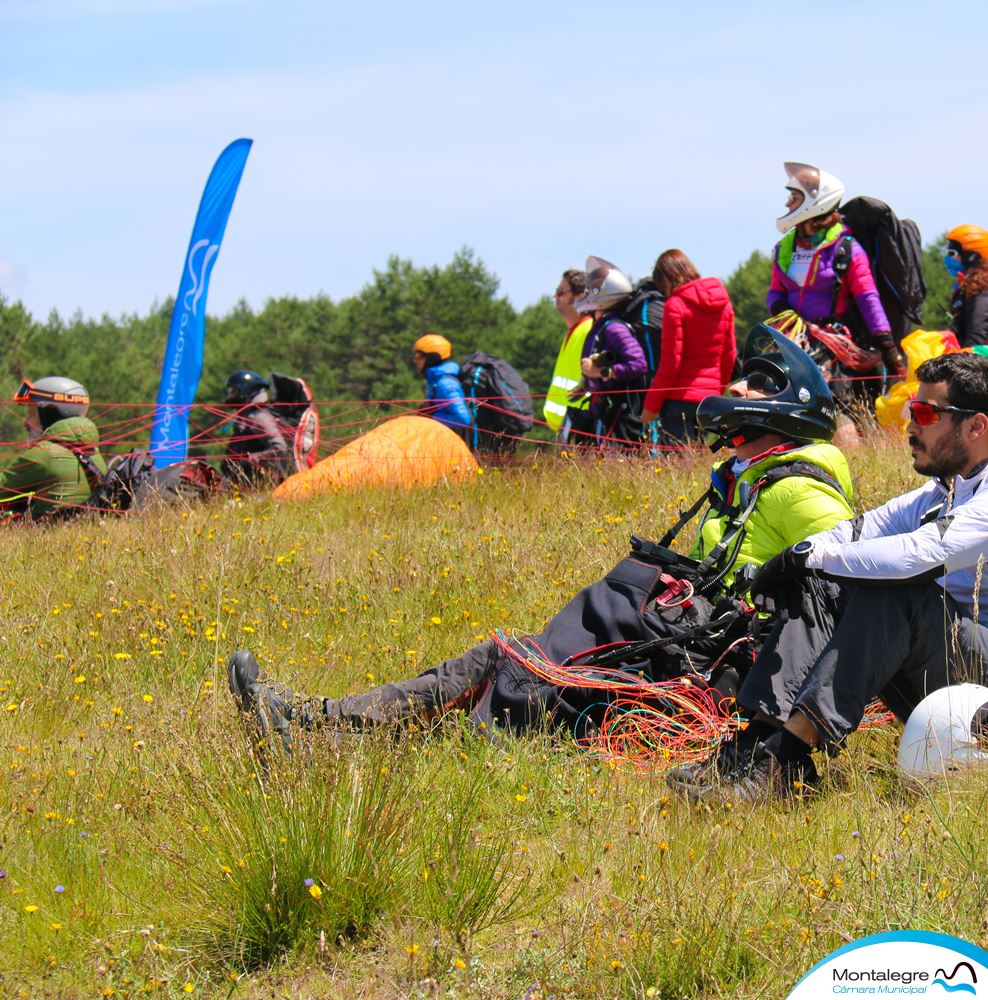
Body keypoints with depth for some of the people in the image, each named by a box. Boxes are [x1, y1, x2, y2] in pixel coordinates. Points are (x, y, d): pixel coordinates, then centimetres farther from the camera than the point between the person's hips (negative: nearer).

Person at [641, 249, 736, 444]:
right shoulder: (723, 303, 8)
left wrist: (651, 404, -5)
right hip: (711, 397, 6)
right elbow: (729, 354, 13)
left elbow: (671, 362, -11)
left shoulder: (675, 305, -11)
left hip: (680, 398, -6)